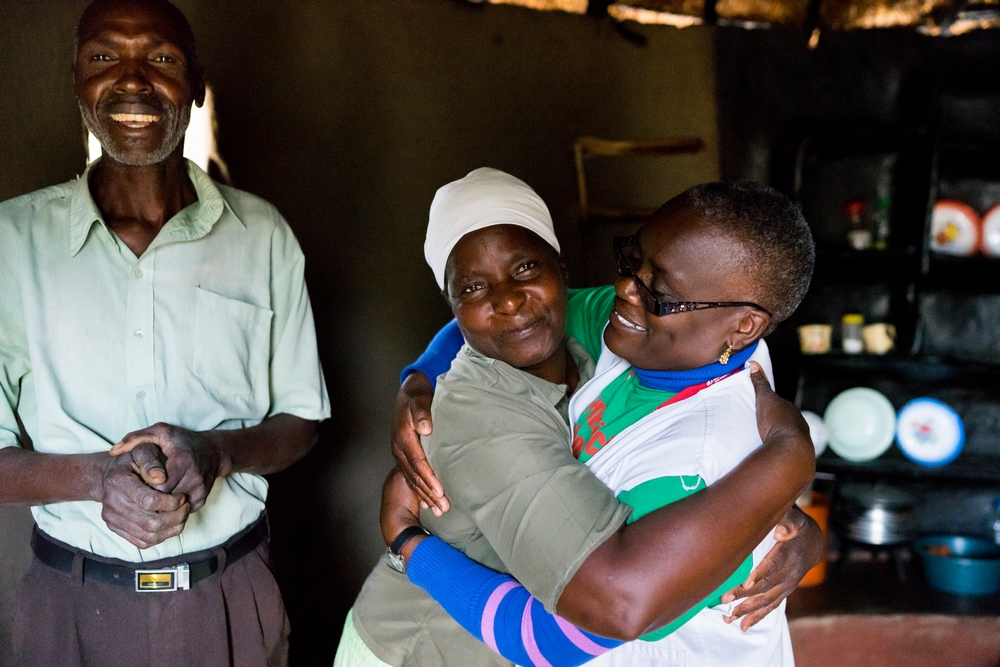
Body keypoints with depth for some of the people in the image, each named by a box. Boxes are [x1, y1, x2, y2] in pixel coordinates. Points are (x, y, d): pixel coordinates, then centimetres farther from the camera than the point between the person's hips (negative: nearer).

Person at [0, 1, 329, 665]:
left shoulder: (262, 234, -2)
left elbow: (300, 422, 3)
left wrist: (217, 451, -17)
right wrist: (96, 477, -22)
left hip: (233, 599, 1)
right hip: (73, 605, 0)